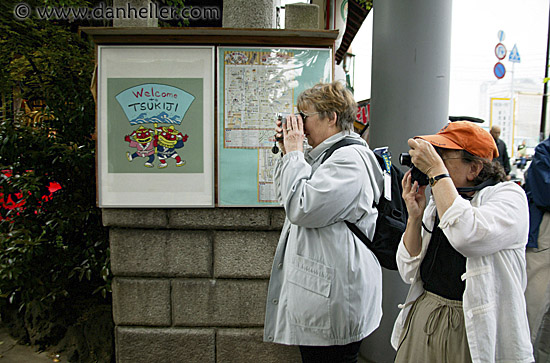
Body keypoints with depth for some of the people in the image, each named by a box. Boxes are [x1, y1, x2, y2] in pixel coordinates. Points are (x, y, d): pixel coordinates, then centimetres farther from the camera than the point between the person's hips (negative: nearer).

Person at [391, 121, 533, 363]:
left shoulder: (509, 195, -11)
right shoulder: (436, 203, 4)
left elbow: (466, 235, -34)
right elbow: (409, 274, 0)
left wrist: (435, 170, -26)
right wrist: (414, 216, -11)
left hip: (473, 334, -5)